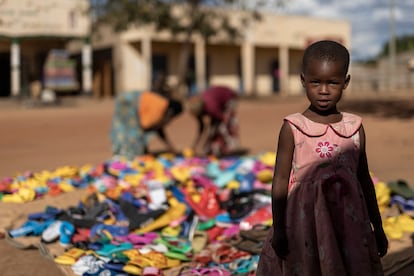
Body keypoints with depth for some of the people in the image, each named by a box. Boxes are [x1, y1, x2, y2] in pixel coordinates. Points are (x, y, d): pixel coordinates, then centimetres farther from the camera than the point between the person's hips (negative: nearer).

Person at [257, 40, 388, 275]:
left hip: (348, 221, 3)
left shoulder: (355, 128, 2)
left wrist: (377, 227, 15)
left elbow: (364, 178, 10)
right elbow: (281, 181, -4)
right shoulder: (293, 128, -6)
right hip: (305, 220, -2)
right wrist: (278, 230, -4)